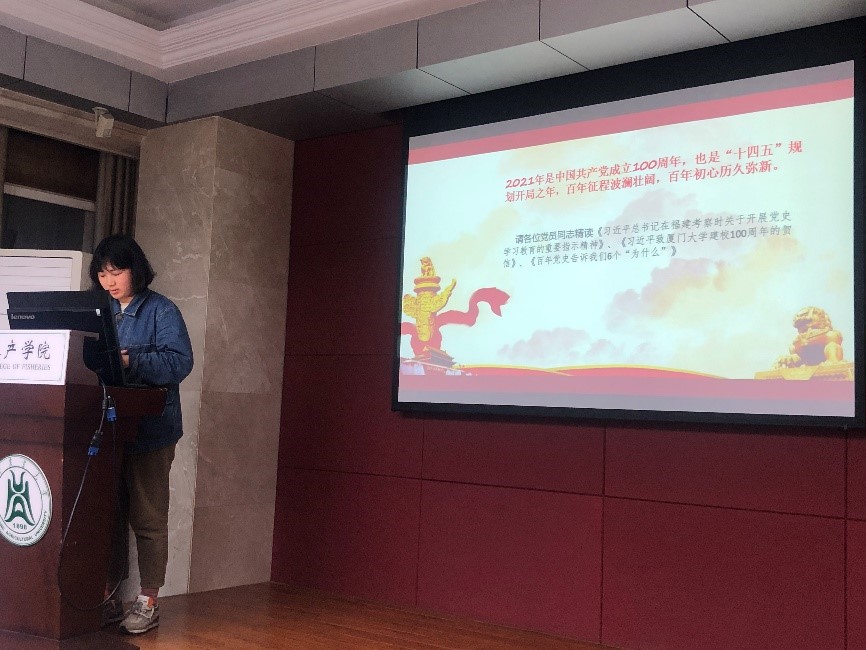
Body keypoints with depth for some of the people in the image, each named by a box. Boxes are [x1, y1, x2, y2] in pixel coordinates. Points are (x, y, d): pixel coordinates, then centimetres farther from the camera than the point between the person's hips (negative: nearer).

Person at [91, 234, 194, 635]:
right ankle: (109, 597, 19)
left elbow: (179, 362, -16)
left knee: (147, 518, 0)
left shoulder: (162, 312, -4)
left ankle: (148, 602, 9)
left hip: (148, 431, -5)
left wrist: (131, 362, -27)